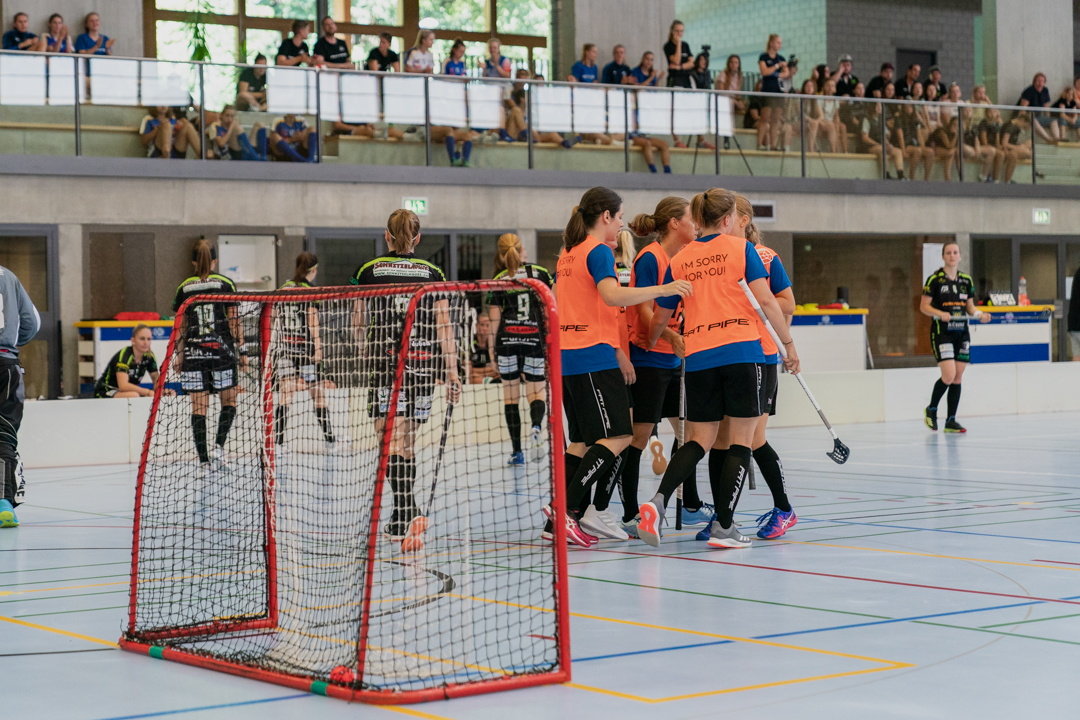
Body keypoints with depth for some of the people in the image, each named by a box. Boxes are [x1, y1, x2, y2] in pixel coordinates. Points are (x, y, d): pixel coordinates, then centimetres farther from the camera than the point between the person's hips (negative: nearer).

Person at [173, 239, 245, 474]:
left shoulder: (184, 288, 6)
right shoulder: (225, 284, 1)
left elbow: (181, 325, 6)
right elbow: (233, 320, -1)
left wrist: (179, 355, 11)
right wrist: (242, 350, 4)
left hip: (193, 351, 2)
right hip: (221, 349, -2)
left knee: (199, 406, 3)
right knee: (229, 401, 13)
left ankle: (204, 459, -1)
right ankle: (219, 446, -5)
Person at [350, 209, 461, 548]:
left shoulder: (367, 271, 3)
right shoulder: (432, 273, 6)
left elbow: (357, 324, 9)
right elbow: (444, 327, 1)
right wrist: (452, 374, 2)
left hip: (385, 365, -2)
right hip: (423, 367, 3)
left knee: (394, 445, -6)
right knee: (405, 445, 14)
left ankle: (409, 515, -24)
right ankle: (401, 520, 21)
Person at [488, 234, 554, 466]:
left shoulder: (499, 280, 3)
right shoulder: (540, 272, 4)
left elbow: (495, 319, 3)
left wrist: (492, 349, 11)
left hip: (507, 339, 0)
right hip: (534, 339, 0)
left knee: (511, 394, 8)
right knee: (536, 392, 9)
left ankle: (516, 451, 6)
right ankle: (536, 427, -24)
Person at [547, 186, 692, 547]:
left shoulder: (568, 254, 18)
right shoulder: (599, 251, -8)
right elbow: (612, 295, -25)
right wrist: (662, 289, -26)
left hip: (567, 355, 9)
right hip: (594, 356, -9)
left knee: (584, 440, 12)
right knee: (617, 436, -10)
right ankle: (564, 507, -20)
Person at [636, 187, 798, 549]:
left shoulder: (678, 262, 11)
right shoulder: (740, 248, 1)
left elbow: (659, 319, 17)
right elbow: (766, 301, -6)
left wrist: (647, 346, 35)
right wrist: (789, 344, 1)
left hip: (698, 357, 4)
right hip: (742, 352, -4)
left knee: (699, 440, 11)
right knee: (741, 441, 3)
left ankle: (658, 501, -11)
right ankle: (723, 528, -2)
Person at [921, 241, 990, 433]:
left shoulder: (967, 280, 10)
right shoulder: (935, 279, -5)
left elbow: (970, 307, 17)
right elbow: (924, 306, -6)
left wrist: (979, 314, -4)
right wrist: (940, 313, -23)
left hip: (962, 332, 5)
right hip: (942, 332, -5)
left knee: (958, 377, 3)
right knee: (949, 375, -15)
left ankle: (951, 421, 9)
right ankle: (932, 409, 9)